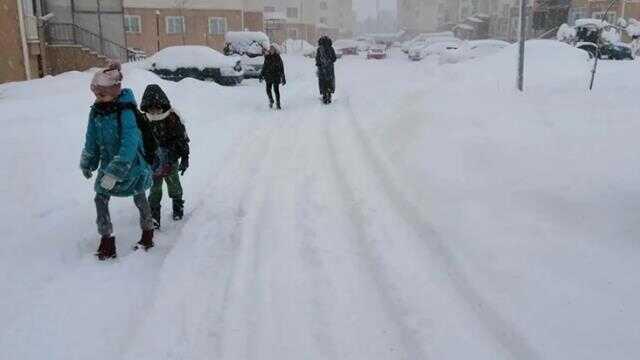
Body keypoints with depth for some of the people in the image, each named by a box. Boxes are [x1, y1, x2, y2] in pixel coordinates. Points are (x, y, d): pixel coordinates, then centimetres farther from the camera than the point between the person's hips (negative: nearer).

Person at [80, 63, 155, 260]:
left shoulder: (126, 112, -25)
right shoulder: (96, 111, -4)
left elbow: (130, 144, -31)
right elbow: (92, 140, 8)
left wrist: (114, 173, -34)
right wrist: (87, 163, 13)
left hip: (131, 164, -5)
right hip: (109, 163, 6)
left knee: (139, 198, 13)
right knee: (100, 198, -1)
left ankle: (148, 234, 33)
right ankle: (107, 241, 12)